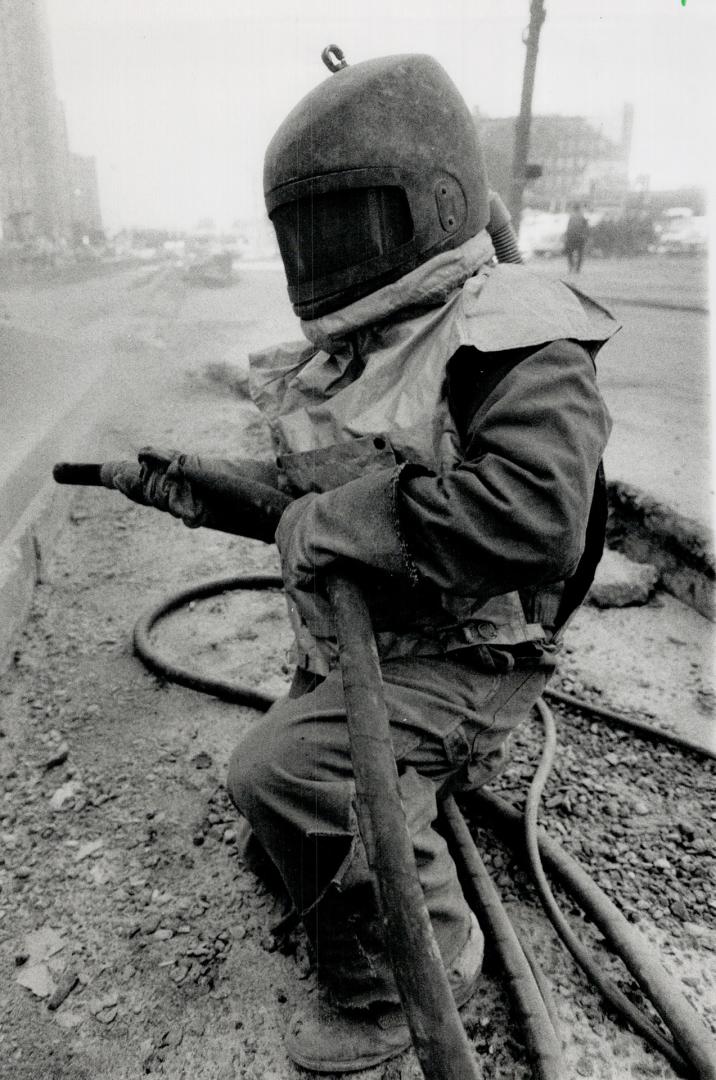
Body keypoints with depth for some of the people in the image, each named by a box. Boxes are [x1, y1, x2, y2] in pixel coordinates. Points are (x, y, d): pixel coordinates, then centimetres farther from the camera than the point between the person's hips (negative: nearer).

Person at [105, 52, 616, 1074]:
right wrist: (196, 488, 2)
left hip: (454, 660, -8)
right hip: (347, 650, 9)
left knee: (283, 775, -25)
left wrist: (333, 523, -30)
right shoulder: (348, 348, 5)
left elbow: (535, 514, -37)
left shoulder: (516, 343, -21)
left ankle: (393, 987, 2)